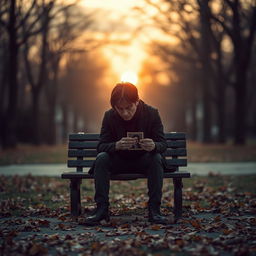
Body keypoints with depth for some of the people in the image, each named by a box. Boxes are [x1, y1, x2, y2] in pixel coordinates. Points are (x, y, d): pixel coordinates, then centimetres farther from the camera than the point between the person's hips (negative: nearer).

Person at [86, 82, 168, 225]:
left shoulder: (152, 113, -14)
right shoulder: (109, 116, -13)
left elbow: (163, 144, -16)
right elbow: (101, 146, -18)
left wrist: (154, 146, -42)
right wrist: (116, 146, -42)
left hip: (143, 160, 0)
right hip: (118, 161, 1)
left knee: (157, 158, -31)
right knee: (101, 158, -27)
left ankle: (154, 210, -27)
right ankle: (102, 208, -23)